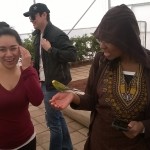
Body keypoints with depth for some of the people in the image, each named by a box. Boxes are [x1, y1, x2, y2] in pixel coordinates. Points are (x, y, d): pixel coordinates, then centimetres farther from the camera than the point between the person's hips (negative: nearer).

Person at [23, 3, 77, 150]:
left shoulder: (57, 34, -15)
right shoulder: (38, 35, 11)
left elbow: (72, 55, -23)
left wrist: (50, 49, -25)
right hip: (45, 82, 9)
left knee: (53, 120, 0)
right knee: (57, 117, 19)